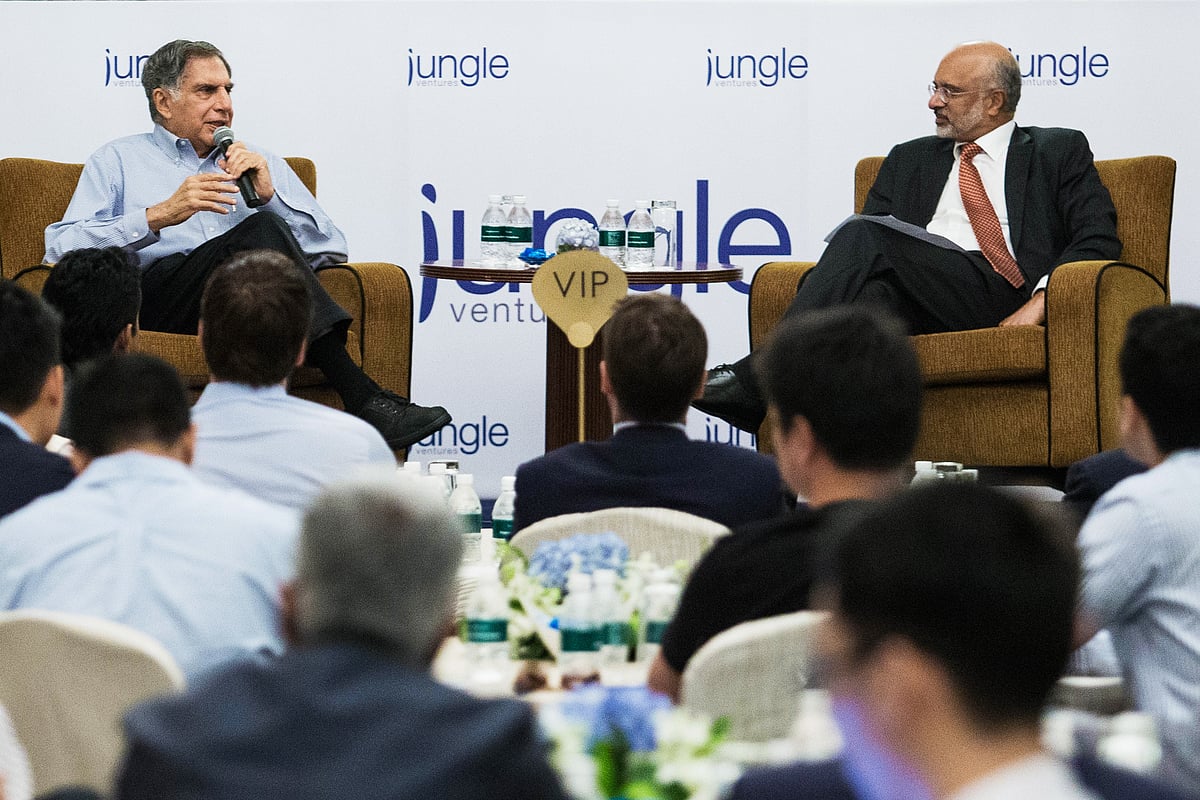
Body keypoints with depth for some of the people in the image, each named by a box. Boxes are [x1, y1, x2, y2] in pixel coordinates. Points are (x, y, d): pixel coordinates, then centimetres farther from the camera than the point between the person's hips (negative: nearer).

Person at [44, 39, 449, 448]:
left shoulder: (264, 166, 30)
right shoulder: (118, 160, 22)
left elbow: (334, 250, 18)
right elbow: (61, 249, 4)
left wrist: (271, 196, 2)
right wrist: (159, 215, -8)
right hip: (159, 297, -2)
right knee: (260, 231, -31)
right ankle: (362, 399, -41)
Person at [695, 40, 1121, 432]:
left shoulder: (1060, 152, 19)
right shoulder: (909, 159, 30)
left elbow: (1098, 238, 5)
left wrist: (1041, 300, -12)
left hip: (1006, 301, -4)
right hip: (916, 312, 4)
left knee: (865, 237, -27)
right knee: (873, 293, -35)